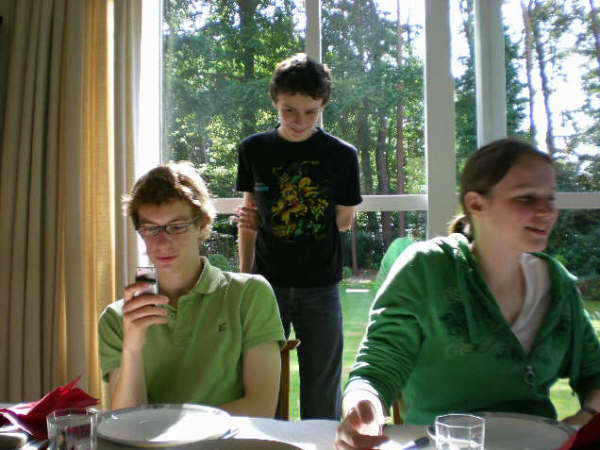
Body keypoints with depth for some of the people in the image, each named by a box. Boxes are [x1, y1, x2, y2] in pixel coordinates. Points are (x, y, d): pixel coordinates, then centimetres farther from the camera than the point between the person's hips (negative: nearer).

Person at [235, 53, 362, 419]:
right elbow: (250, 215, 12)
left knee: (322, 399, 6)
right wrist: (245, 277, 10)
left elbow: (344, 221, 5)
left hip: (320, 288, -1)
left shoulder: (341, 155, -2)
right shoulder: (254, 150, 4)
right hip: (267, 283, 1)